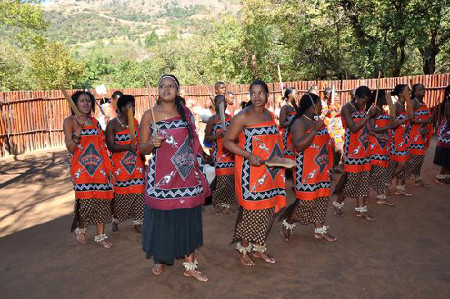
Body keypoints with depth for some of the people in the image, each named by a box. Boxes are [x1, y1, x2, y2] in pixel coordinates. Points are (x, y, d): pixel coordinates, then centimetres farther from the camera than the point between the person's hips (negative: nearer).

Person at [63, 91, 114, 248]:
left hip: (99, 167, 4)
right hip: (81, 169, -4)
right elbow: (70, 148, -11)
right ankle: (80, 228, 26)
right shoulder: (69, 121, -1)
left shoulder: (95, 122, 12)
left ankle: (100, 236, 17)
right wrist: (79, 128, -24)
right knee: (84, 201, -6)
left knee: (102, 200, 3)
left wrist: (109, 168, 12)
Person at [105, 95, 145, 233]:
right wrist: (128, 146, -30)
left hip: (136, 164, 4)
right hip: (119, 165, -3)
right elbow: (110, 146, -13)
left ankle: (137, 222, 15)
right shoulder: (112, 124, -7)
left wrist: (143, 161, 13)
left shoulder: (135, 122, 7)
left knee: (138, 192, 2)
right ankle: (115, 220, 27)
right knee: (118, 193, 5)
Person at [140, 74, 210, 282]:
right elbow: (142, 149, 1)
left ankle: (189, 265, 20)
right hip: (161, 177, -2)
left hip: (186, 175, 2)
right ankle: (160, 260, 28)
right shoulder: (150, 115, 0)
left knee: (188, 218, 6)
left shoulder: (186, 113, 8)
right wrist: (152, 143, -20)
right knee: (161, 218, 4)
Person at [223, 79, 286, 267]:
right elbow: (227, 141, -12)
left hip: (270, 172, 7)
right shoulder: (243, 116, -10)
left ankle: (259, 248, 29)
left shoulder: (270, 115, 12)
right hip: (251, 172, -7)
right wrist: (249, 155, -22)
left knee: (267, 210, 12)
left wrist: (279, 160, 11)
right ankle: (243, 249, 21)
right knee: (251, 211, -1)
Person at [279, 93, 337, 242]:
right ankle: (287, 223, 17)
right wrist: (315, 129, -26)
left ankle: (320, 230, 25)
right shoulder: (299, 123, -14)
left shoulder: (318, 121, 12)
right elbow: (299, 146, -27)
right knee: (306, 201, -5)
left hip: (322, 168, 9)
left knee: (321, 198, 12)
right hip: (306, 169, -8)